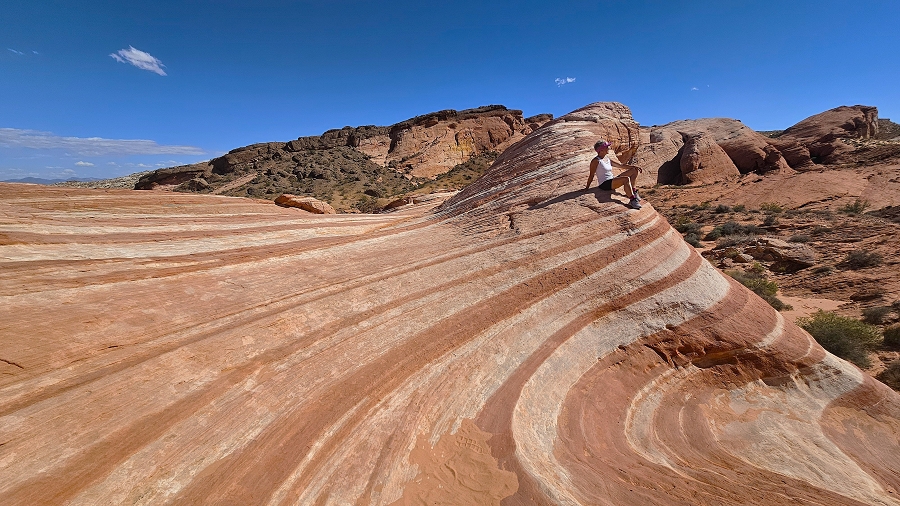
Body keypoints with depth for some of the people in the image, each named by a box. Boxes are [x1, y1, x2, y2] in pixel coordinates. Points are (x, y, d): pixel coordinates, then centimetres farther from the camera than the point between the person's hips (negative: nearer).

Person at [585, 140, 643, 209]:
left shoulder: (607, 159, 15)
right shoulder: (596, 161, -9)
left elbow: (620, 165, 20)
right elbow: (591, 175, -9)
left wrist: (634, 166, 14)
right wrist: (587, 188, -9)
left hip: (612, 180, 9)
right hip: (605, 184, -9)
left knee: (634, 170, 6)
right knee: (626, 179, -32)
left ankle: (632, 191, 8)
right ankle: (632, 200, -25)